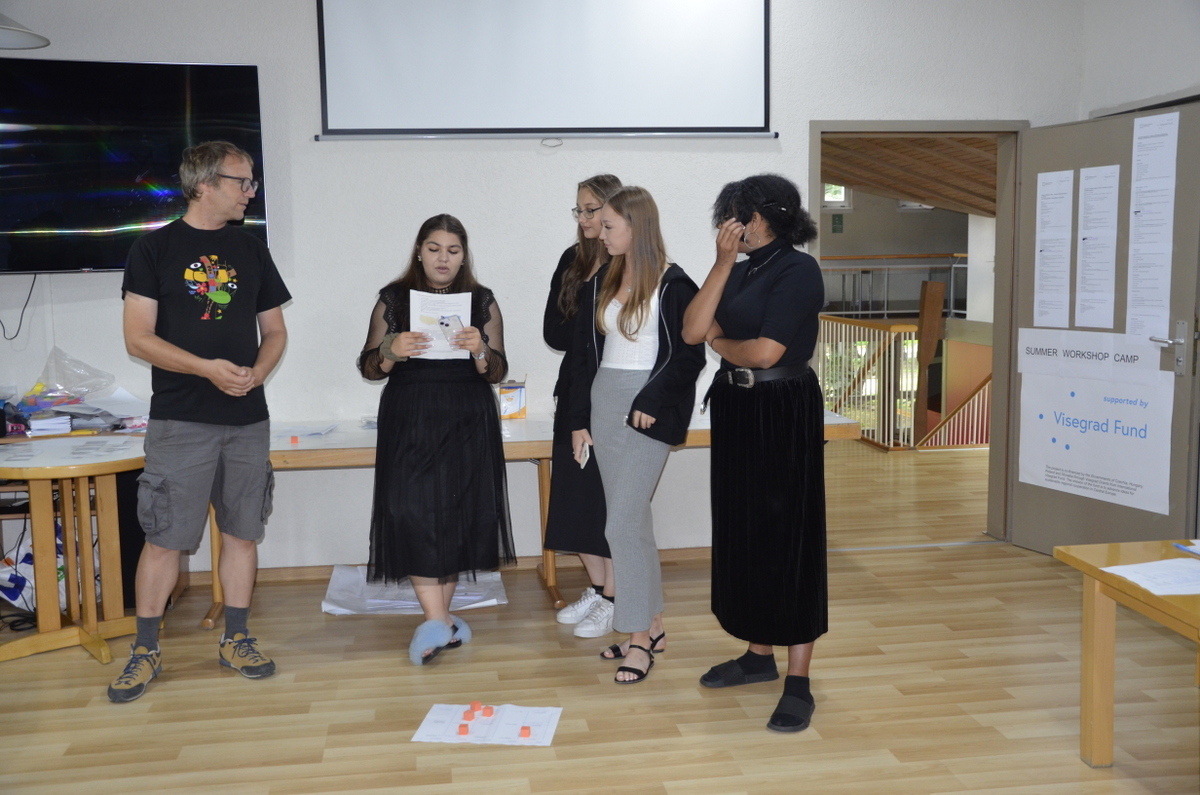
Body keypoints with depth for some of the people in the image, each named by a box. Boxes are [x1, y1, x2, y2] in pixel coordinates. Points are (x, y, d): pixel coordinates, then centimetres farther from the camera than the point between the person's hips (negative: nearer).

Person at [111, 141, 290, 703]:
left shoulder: (251, 251, 12)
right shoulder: (154, 249, 0)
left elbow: (275, 331, 15)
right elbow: (138, 338, -6)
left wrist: (256, 373, -6)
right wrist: (207, 367, -18)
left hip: (247, 417, 4)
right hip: (180, 419, -4)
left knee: (242, 530, 8)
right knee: (164, 536, -1)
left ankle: (235, 640, 20)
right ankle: (145, 651, 12)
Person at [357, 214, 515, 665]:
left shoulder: (482, 302, 8)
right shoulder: (393, 299, 6)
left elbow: (498, 373, 4)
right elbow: (368, 368, 5)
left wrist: (480, 351, -18)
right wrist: (391, 351, -16)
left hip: (468, 423, 1)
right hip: (409, 423, -1)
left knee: (458, 515, 1)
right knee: (412, 512, -14)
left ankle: (437, 620, 14)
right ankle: (438, 620, -11)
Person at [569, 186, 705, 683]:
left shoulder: (673, 285, -9)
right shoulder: (603, 282, 10)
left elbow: (690, 357, -10)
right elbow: (584, 353, 12)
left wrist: (652, 403, -16)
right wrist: (580, 419, 9)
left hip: (647, 413, -7)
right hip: (604, 402, 7)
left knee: (622, 524, -9)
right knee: (632, 518, 12)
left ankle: (639, 639, 2)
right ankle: (653, 624, 24)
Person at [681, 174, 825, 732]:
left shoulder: (797, 270, -12)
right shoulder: (740, 272, 11)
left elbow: (765, 351, -20)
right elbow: (693, 330, -1)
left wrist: (721, 344, 0)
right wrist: (723, 262, -4)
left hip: (782, 414, -8)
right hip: (736, 411, 8)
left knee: (787, 538, -3)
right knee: (743, 534, 13)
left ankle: (798, 682, 5)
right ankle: (759, 654, 28)